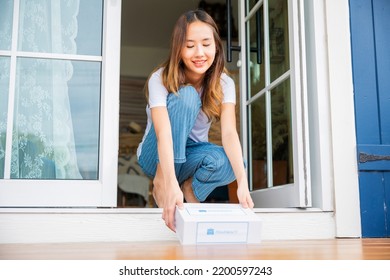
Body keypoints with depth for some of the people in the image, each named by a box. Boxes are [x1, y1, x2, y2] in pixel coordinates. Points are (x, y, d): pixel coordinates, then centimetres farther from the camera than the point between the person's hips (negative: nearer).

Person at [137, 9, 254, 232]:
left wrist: (243, 181, -44)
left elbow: (229, 133, -27)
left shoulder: (224, 83, -13)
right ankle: (160, 182, -20)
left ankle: (190, 189, -3)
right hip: (157, 157, -2)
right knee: (185, 95, -30)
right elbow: (164, 133, -35)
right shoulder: (160, 79, -21)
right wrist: (171, 184, -51)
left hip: (190, 155, 2)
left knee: (225, 161, -36)